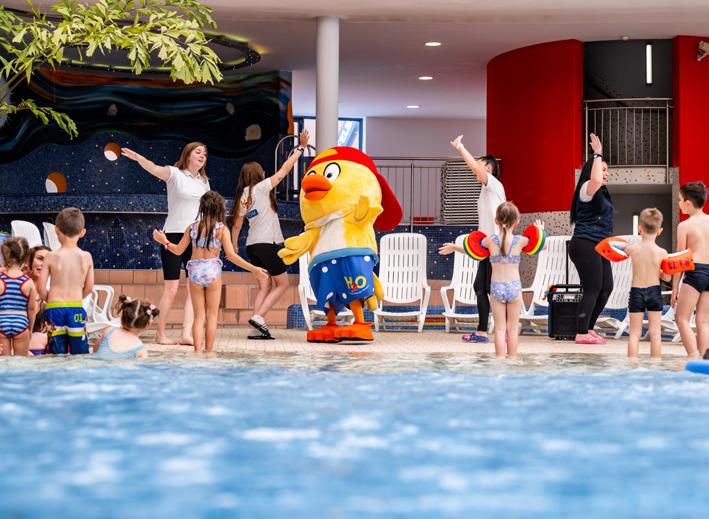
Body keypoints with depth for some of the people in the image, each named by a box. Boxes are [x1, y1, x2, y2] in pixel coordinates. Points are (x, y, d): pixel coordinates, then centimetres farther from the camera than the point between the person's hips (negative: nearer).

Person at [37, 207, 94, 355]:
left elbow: (41, 287, -5)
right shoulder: (86, 257, -2)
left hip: (54, 308, -1)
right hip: (77, 308, 1)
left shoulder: (51, 257, -6)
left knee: (58, 354, 3)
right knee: (80, 353, 6)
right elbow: (89, 288, 4)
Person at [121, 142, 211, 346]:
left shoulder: (204, 182, 14)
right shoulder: (175, 174, -4)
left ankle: (186, 334, -1)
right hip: (174, 235, -6)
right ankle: (160, 334, 6)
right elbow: (154, 169, -23)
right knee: (171, 288, -4)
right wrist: (138, 158, -42)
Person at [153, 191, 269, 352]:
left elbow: (178, 250, 8)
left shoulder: (192, 227, 3)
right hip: (212, 271, -2)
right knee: (212, 316, 8)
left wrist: (164, 241, 27)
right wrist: (253, 269, -10)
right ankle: (208, 351, 7)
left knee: (198, 316, 8)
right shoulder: (222, 229, -6)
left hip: (195, 272, 2)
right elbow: (231, 255, -12)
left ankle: (197, 350, 0)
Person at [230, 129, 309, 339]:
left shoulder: (242, 196, 10)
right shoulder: (261, 188, -7)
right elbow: (284, 170, -7)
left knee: (265, 286, 9)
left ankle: (259, 327, -3)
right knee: (282, 284, 3)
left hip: (252, 245, 7)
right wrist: (301, 147, -1)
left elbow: (236, 225, 14)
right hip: (268, 243, -7)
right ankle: (258, 316, -12)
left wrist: (234, 246, 25)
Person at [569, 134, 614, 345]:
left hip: (597, 247, 10)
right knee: (592, 290, -10)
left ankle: (588, 329, 19)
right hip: (585, 246, -10)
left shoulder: (600, 193, 16)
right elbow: (596, 180, -34)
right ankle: (581, 334, -6)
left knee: (606, 288, 11)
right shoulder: (587, 189, -12)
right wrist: (598, 154, -27)